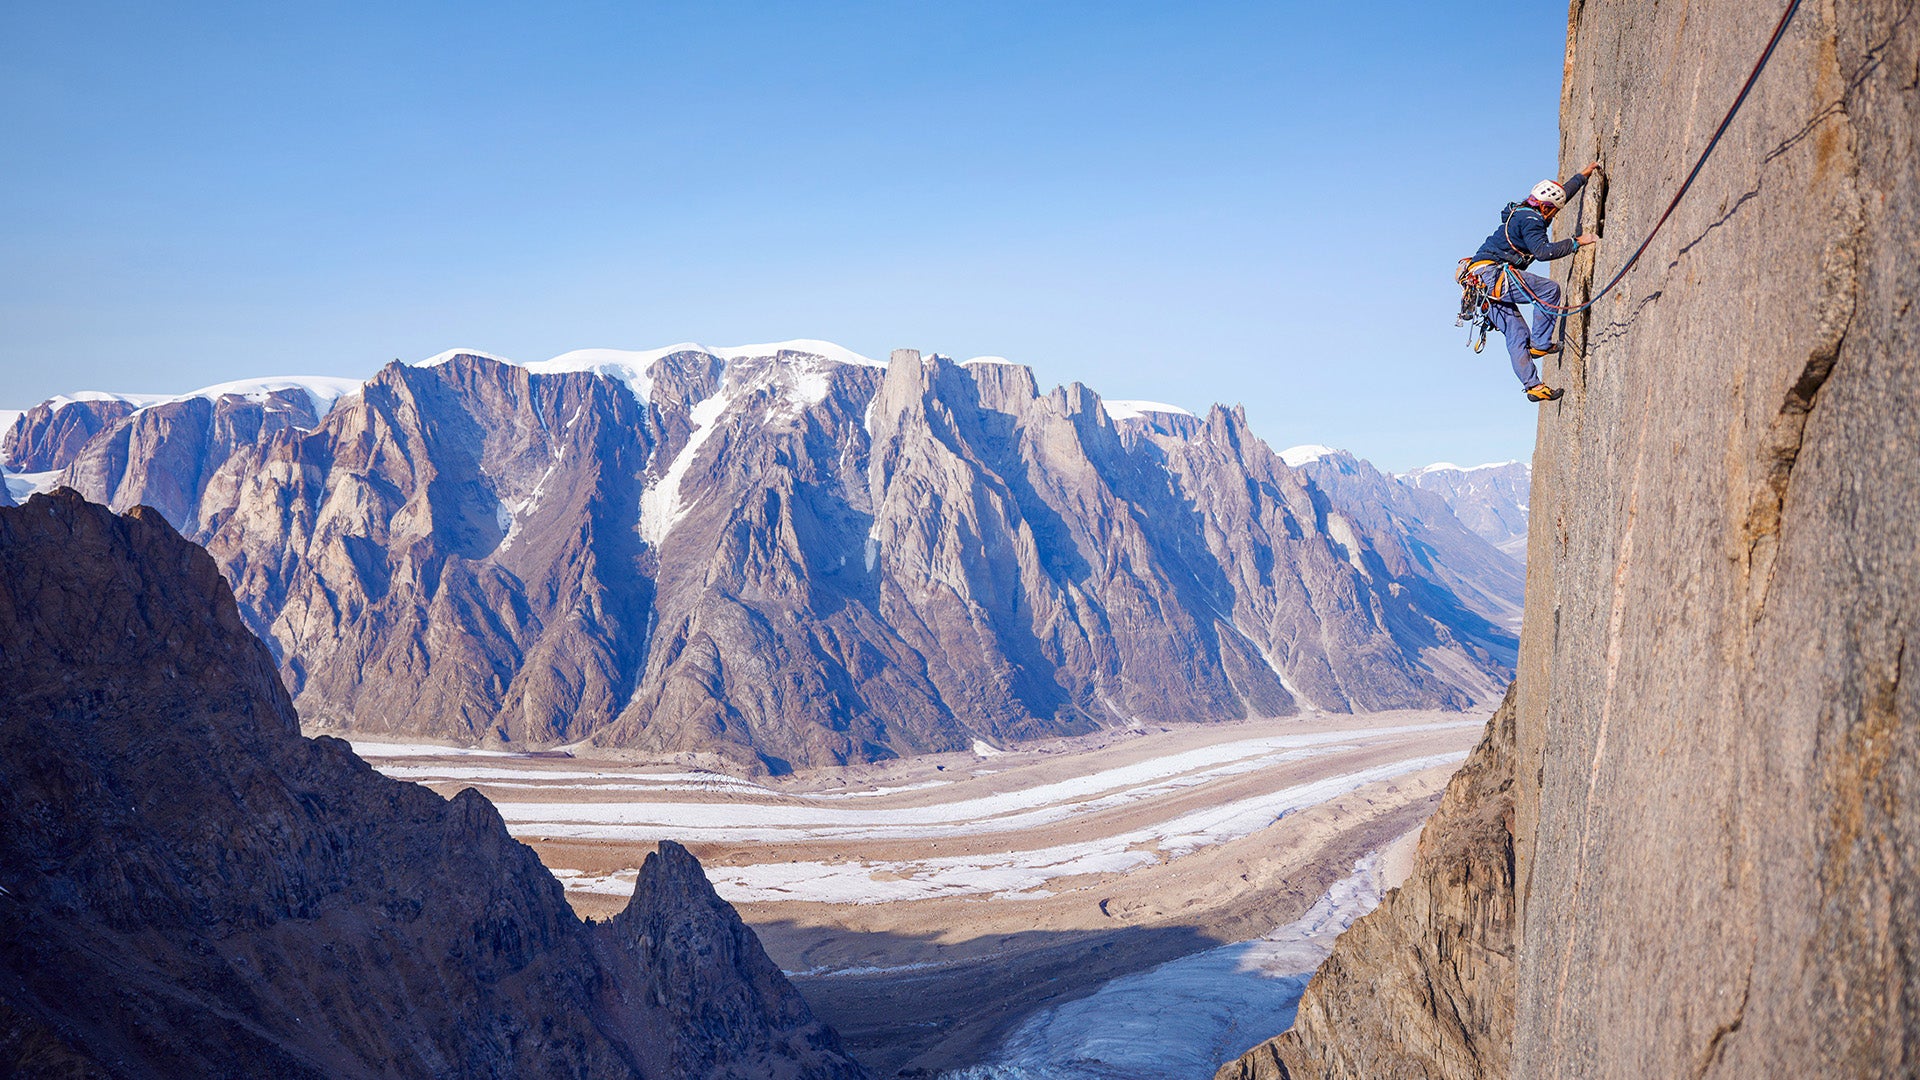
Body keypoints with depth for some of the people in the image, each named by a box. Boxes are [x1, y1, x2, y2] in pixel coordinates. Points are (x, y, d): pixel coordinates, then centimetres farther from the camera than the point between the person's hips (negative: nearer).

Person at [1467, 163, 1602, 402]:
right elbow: (1542, 251, -21)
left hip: (1484, 286, 10)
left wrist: (1584, 175, 47)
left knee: (1516, 334, 3)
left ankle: (1532, 385, -2)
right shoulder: (1530, 218, -7)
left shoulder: (1525, 213, 23)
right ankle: (1540, 344, -9)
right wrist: (1576, 242, -16)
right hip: (1491, 272, -10)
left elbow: (1562, 194, 38)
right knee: (1549, 289, -11)